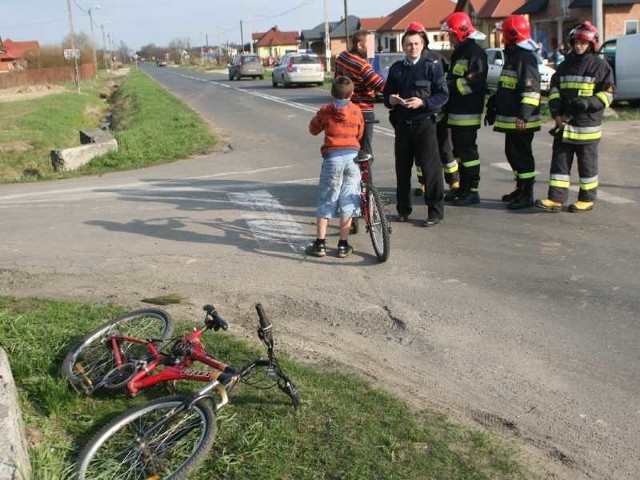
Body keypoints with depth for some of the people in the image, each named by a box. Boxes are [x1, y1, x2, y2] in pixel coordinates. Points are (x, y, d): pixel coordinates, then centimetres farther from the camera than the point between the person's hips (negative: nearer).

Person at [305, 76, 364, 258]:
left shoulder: (325, 111, 4)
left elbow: (313, 130, 17)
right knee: (347, 202, 7)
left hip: (332, 156, -1)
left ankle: (320, 244, 7)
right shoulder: (356, 110, 6)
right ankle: (343, 245, 10)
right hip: (352, 155, 1)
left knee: (326, 201, 6)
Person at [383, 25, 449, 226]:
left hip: (424, 123, -4)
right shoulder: (396, 68, 13)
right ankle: (403, 209, 22)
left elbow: (443, 94, -4)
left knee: (430, 167, -6)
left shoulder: (432, 66, 1)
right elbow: (386, 93, 18)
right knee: (402, 168, 9)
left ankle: (435, 212, 1)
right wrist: (390, 100, -6)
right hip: (402, 124, 4)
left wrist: (422, 102, -19)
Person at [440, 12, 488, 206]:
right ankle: (463, 188, 23)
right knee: (458, 150, 14)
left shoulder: (476, 53, -12)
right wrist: (447, 83, 9)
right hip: (456, 112, 10)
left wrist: (449, 85, -17)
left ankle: (472, 191, 0)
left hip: (468, 113, -10)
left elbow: (474, 82, -22)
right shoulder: (458, 53, 19)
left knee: (468, 151, -6)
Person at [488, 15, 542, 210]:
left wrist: (523, 115, -28)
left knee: (522, 155, -5)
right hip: (510, 118, 10)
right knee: (512, 153, 17)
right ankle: (520, 189, 28)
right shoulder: (512, 56, 17)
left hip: (521, 121, -10)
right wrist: (493, 106, 26)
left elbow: (531, 90, -23)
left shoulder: (526, 57, -15)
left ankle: (527, 195, 1)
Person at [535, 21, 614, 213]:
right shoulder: (566, 65, 12)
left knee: (587, 163, 5)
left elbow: (606, 96, -5)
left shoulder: (600, 65, -3)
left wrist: (586, 102, -22)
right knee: (560, 160, 2)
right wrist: (556, 114, -1)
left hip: (587, 125, -5)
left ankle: (587, 199, 16)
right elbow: (554, 89, 13)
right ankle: (556, 198, 4)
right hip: (564, 123, 5)